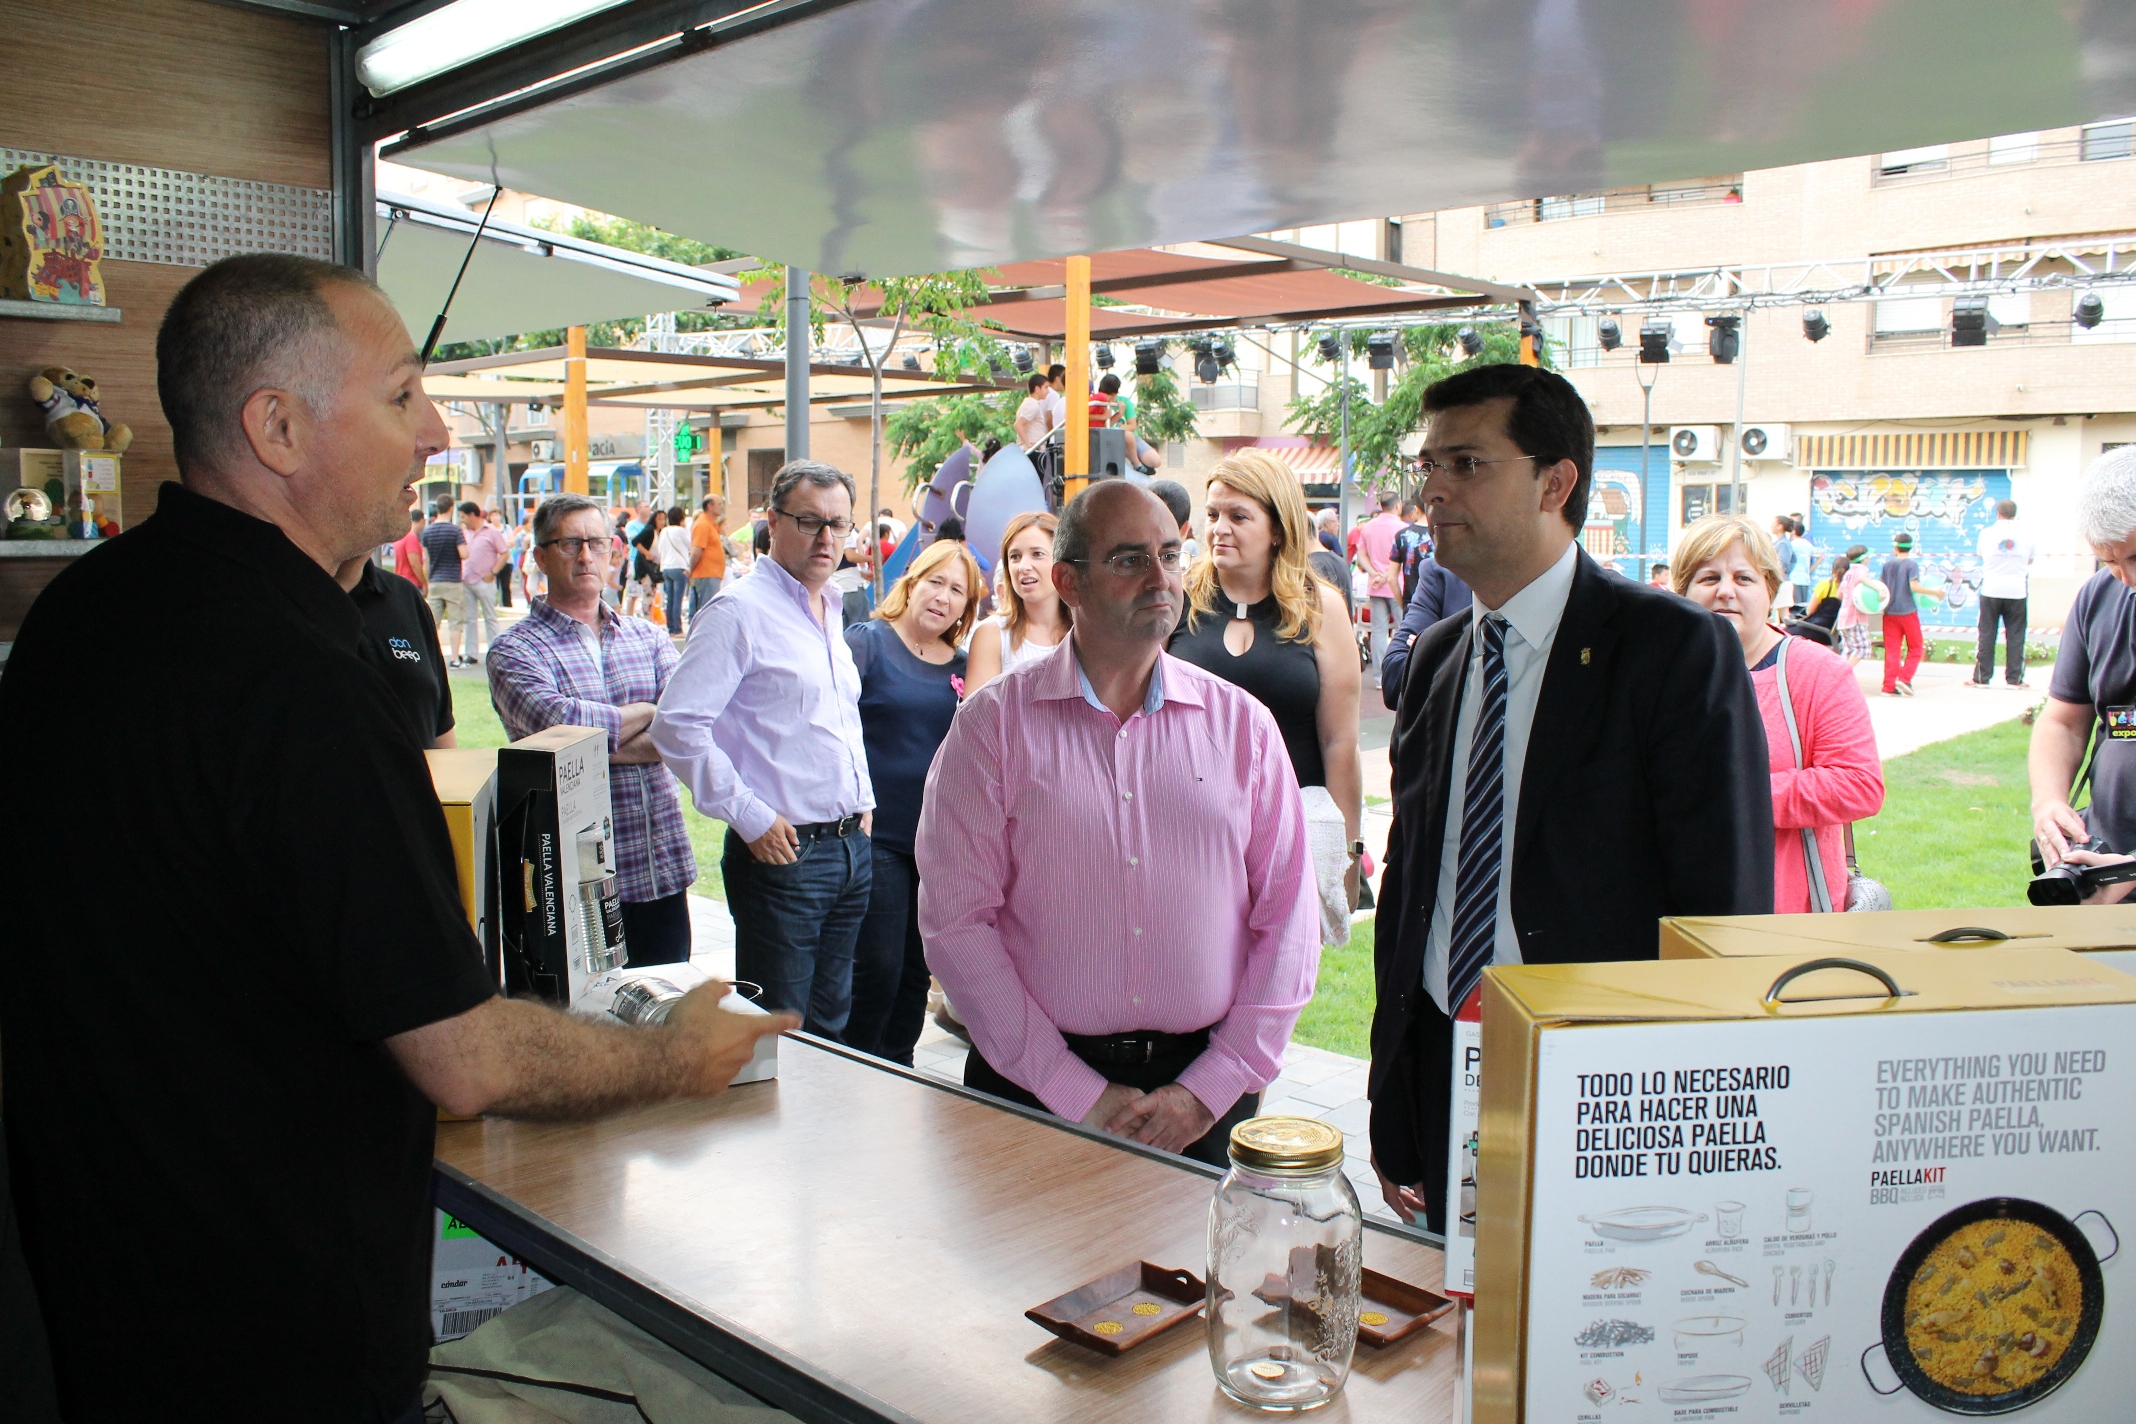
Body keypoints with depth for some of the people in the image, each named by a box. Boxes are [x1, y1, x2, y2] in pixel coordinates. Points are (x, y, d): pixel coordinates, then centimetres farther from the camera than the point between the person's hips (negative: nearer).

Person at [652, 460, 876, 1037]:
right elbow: (676, 725, -19)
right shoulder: (740, 611, -12)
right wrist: (751, 818, -18)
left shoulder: (831, 611, 14)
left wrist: (863, 800, 14)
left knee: (832, 1029, 17)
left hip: (852, 847, 8)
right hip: (783, 853, -8)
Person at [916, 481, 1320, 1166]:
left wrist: (1210, 1089, -7)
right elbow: (955, 920, -8)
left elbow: (1288, 919, 1)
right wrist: (1078, 1095, -11)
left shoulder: (1242, 723, 2)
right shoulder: (994, 722, -4)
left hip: (1204, 1093, 2)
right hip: (1033, 1091, -1)